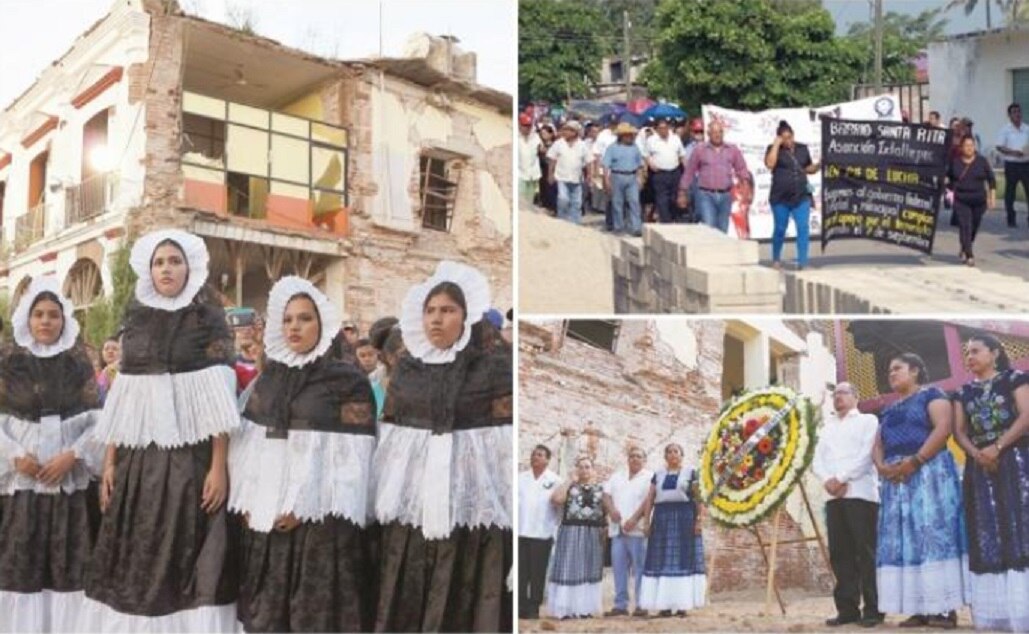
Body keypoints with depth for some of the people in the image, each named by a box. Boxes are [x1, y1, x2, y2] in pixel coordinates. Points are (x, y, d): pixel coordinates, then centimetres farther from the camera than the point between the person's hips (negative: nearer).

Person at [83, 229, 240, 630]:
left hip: (191, 457, -4)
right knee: (134, 561, 5)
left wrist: (219, 466, -14)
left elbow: (217, 398, -8)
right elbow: (121, 398, 10)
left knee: (191, 561, -4)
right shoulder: (135, 320, 11)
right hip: (138, 459, 4)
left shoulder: (209, 319, -1)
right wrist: (110, 462, 4)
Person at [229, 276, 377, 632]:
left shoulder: (348, 381, -3)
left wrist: (303, 507, -14)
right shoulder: (267, 379, 14)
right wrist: (246, 502, -1)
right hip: (265, 515, 5)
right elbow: (245, 445, 11)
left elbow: (352, 456, -9)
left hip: (318, 516, -5)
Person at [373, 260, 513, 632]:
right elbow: (387, 435, 13)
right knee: (406, 600, 7)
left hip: (470, 502, -4)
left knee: (464, 604, 0)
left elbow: (509, 440, -5)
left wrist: (510, 510, -9)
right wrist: (383, 501, 9)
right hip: (412, 502, 4)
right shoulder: (405, 368, 10)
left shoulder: (495, 366, -2)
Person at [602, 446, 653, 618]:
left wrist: (634, 519, -17)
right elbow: (606, 494, 14)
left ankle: (641, 605, -2)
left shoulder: (649, 477, 3)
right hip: (617, 528, 5)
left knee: (639, 568, -5)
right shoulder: (617, 476, 20)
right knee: (619, 567, 4)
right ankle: (620, 605, 9)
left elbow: (649, 500, -8)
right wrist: (611, 509, -7)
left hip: (637, 529, -5)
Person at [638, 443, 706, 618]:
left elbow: (698, 497, -2)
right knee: (663, 561, 0)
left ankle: (682, 605, -2)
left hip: (684, 518, -3)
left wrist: (699, 519, -12)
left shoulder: (690, 473, 5)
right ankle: (665, 605, 3)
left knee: (683, 560, -4)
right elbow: (650, 499, 10)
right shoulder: (658, 475, 13)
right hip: (663, 519, 3)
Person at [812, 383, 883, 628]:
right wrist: (827, 480, -7)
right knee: (840, 553, 2)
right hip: (833, 496, 5)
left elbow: (867, 455, -6)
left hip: (861, 493, -5)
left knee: (866, 552, -7)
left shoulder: (868, 421, 9)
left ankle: (873, 609, -4)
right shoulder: (827, 428, 25)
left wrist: (842, 478, -12)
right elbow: (817, 460, 13)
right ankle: (847, 608, 5)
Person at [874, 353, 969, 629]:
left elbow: (943, 427, -12)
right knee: (903, 540, 0)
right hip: (896, 480, 7)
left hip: (929, 472, -7)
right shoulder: (889, 411, 24)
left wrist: (915, 460, -19)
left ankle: (945, 608, -14)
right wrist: (881, 466, -6)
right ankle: (920, 608, 0)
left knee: (934, 534, -13)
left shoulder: (931, 395, 4)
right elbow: (878, 445, 18)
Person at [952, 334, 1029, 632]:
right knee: (987, 535, 0)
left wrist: (997, 447, -18)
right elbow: (959, 431, 9)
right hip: (979, 465, 5)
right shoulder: (964, 392, 18)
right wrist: (976, 453, -11)